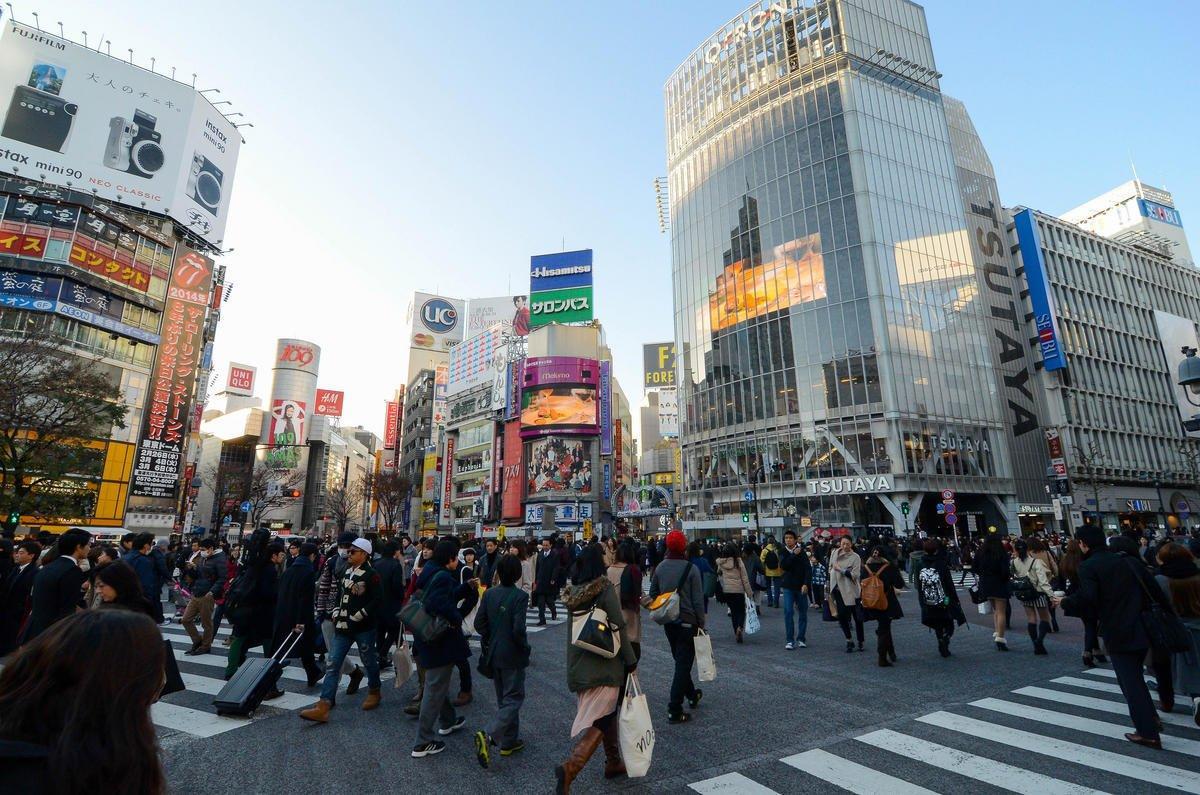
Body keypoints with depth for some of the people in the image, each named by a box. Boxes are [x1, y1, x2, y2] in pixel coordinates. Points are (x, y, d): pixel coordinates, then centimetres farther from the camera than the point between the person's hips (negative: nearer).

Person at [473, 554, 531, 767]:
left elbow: (479, 623, -2)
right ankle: (489, 735, -12)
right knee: (513, 698, 6)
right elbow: (518, 629, -23)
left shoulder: (489, 594, -3)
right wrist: (524, 646, -6)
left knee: (503, 698, 20)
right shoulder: (520, 596, -19)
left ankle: (509, 741, 30)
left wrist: (490, 640, 13)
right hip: (512, 656, -6)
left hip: (493, 655, 6)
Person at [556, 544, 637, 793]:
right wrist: (631, 661, -6)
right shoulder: (605, 589, -16)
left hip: (579, 665, 7)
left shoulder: (572, 592, 2)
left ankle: (613, 762, 35)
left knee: (607, 713, 23)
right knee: (601, 720, -1)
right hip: (605, 664, -7)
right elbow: (618, 628, -15)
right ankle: (570, 767, -16)